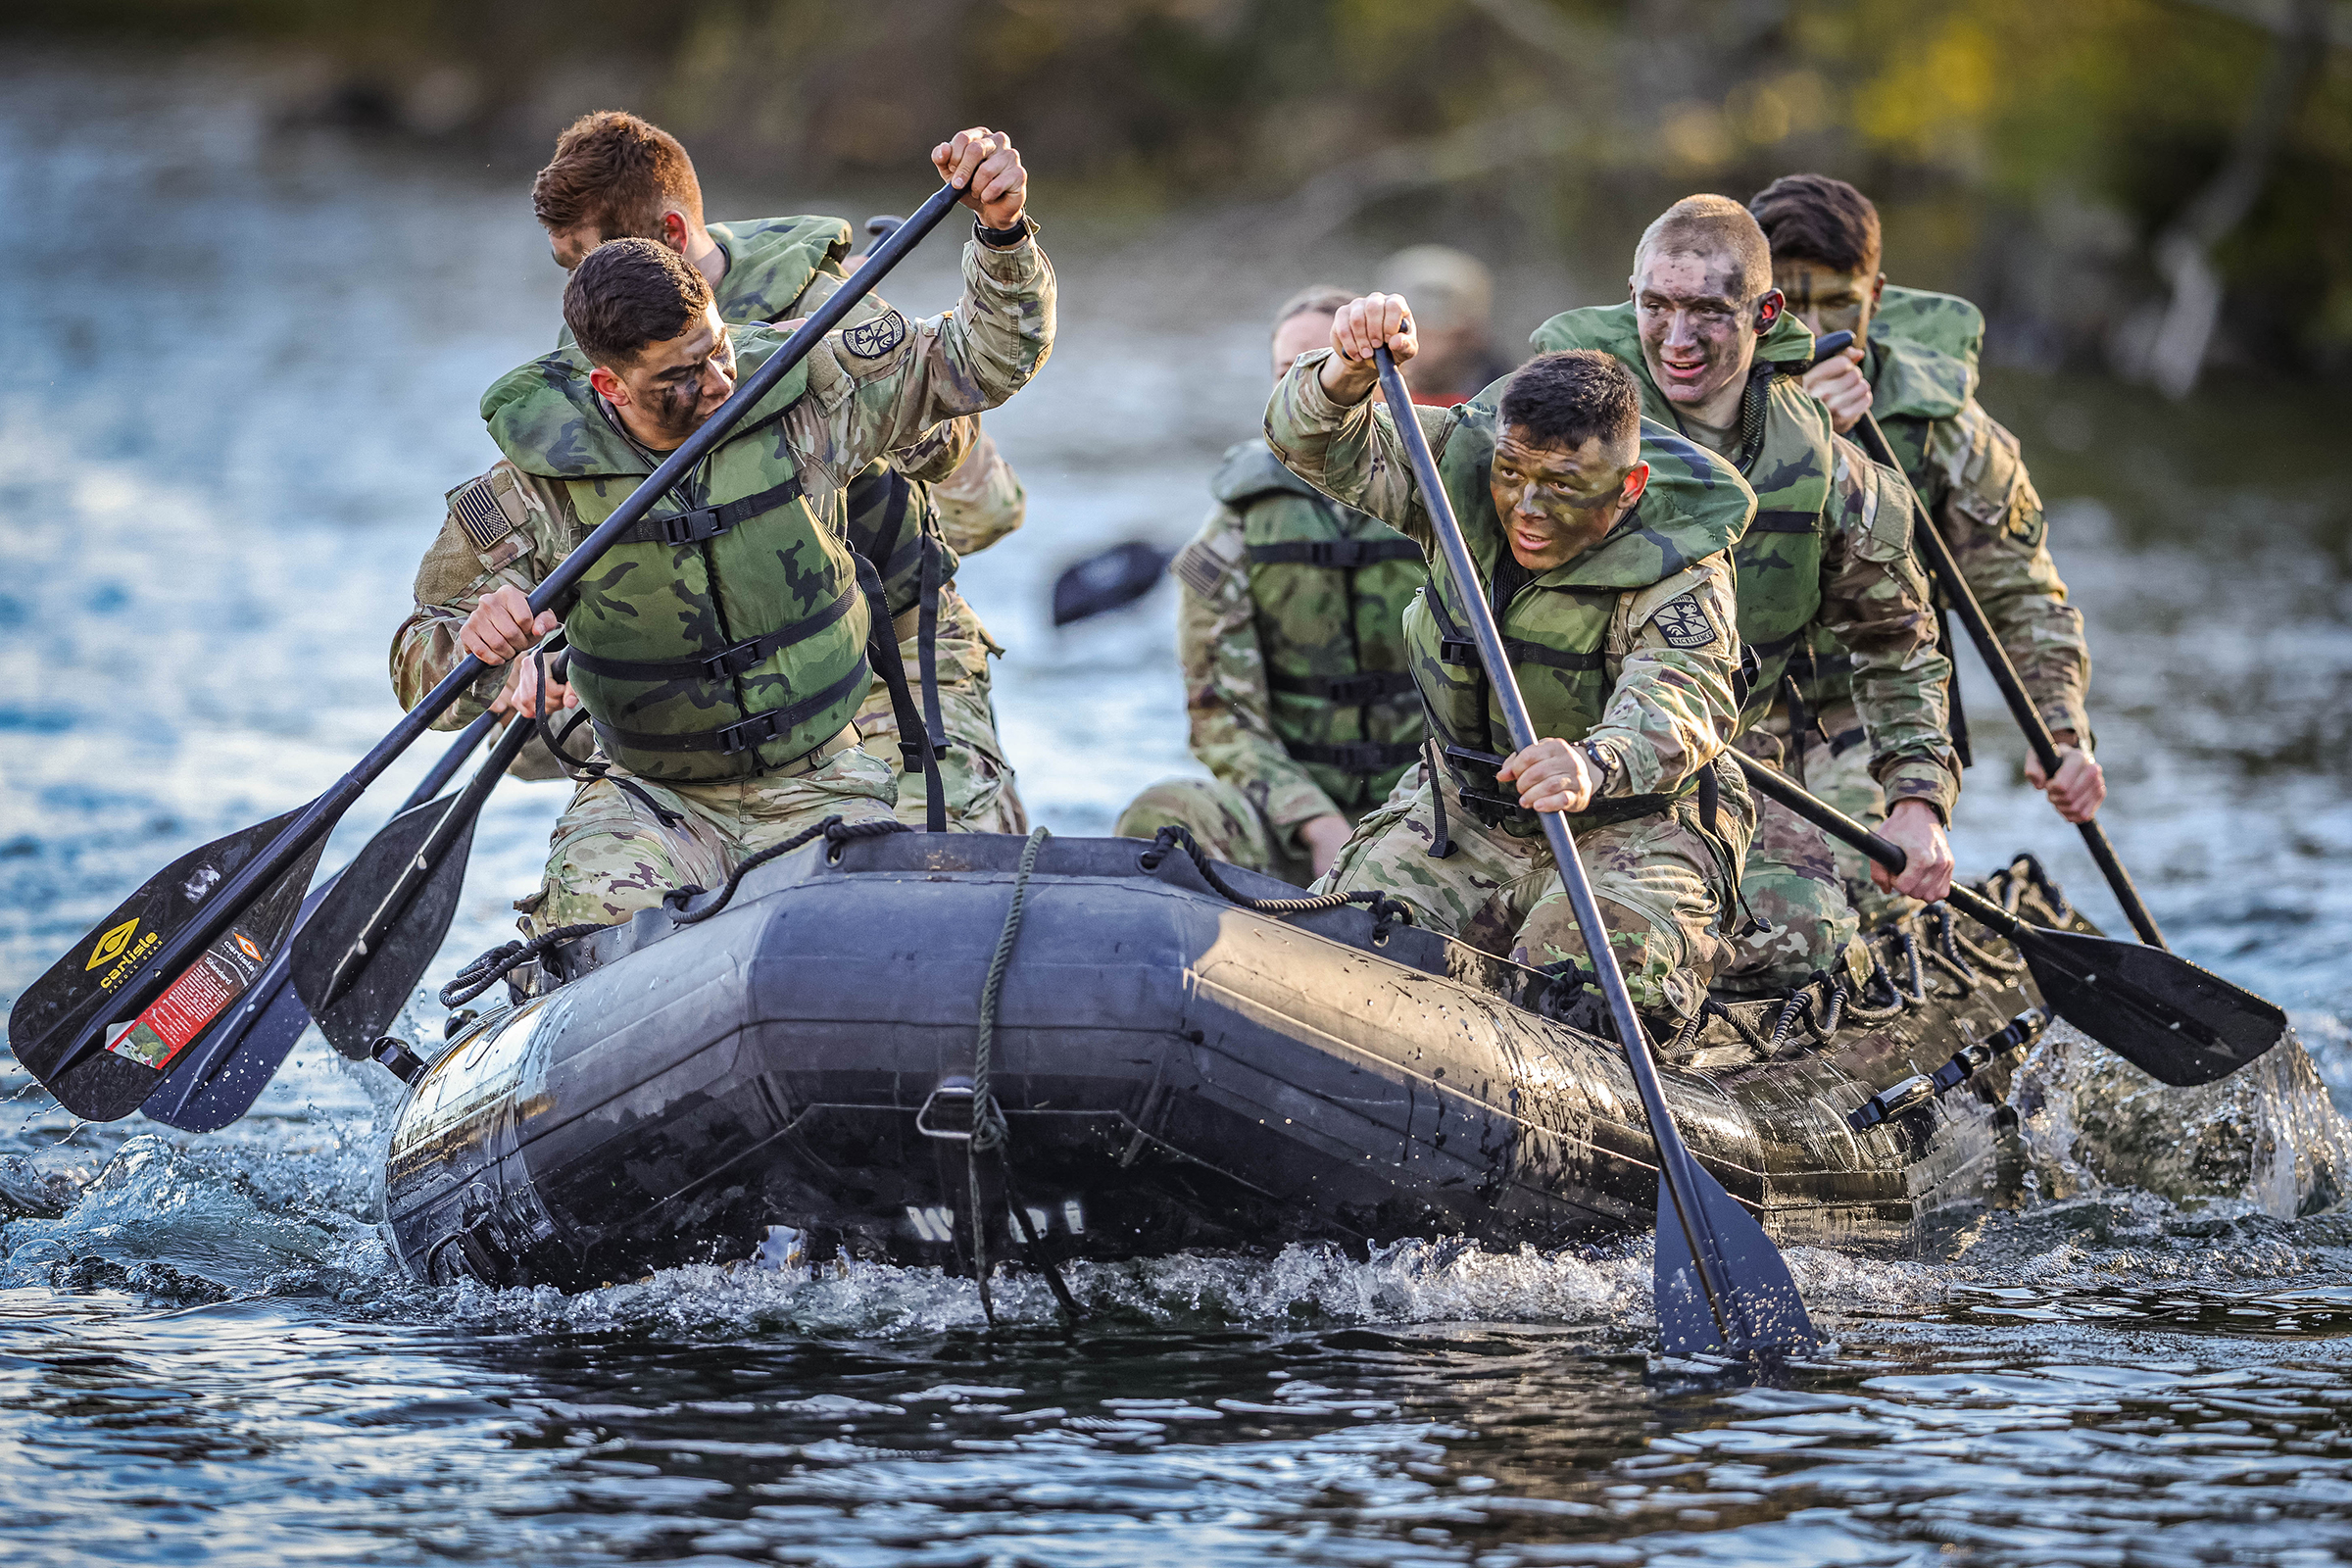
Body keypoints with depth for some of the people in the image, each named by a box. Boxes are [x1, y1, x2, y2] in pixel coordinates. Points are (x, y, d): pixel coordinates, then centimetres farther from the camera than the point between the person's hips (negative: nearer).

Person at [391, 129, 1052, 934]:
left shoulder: (803, 400, -8)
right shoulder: (538, 495, -12)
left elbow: (985, 359, -1)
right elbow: (426, 671, -3)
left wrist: (1002, 231, -20)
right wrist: (473, 641, -28)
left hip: (819, 792, 2)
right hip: (651, 799, -2)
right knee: (598, 912, -31)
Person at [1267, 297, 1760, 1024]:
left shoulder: (1678, 574, -26)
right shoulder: (1465, 462, -10)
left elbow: (1676, 704, -44)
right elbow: (1325, 449, -11)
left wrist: (1595, 766, -67)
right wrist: (1347, 374, -36)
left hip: (1635, 825, -5)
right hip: (1466, 813, 5)